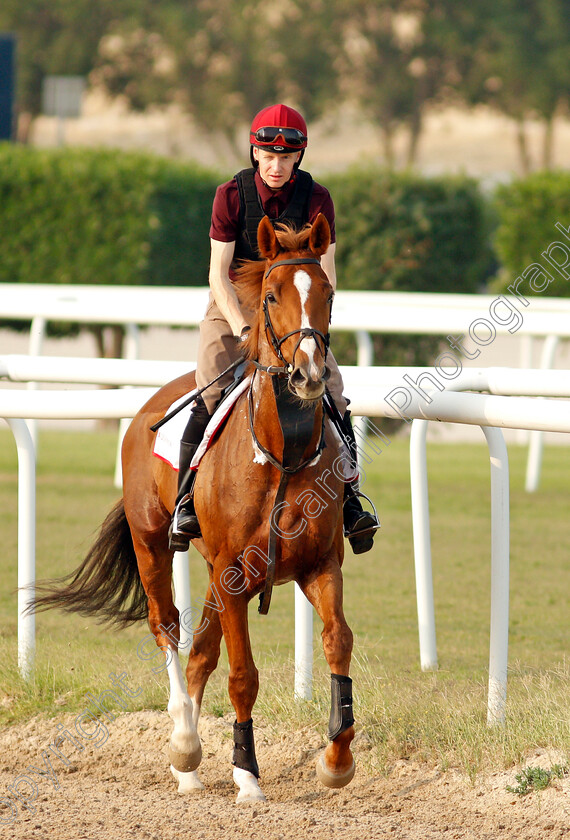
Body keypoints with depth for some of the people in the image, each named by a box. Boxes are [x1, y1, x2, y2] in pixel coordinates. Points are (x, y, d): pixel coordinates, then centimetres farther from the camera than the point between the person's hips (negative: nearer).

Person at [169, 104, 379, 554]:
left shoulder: (316, 199, -7)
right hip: (233, 310, -2)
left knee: (332, 394, -17)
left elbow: (324, 276, -9)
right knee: (212, 395, -24)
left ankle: (349, 499, -9)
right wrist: (244, 329, -26)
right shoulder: (231, 195, -10)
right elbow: (218, 274, -13)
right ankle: (186, 501, -17)